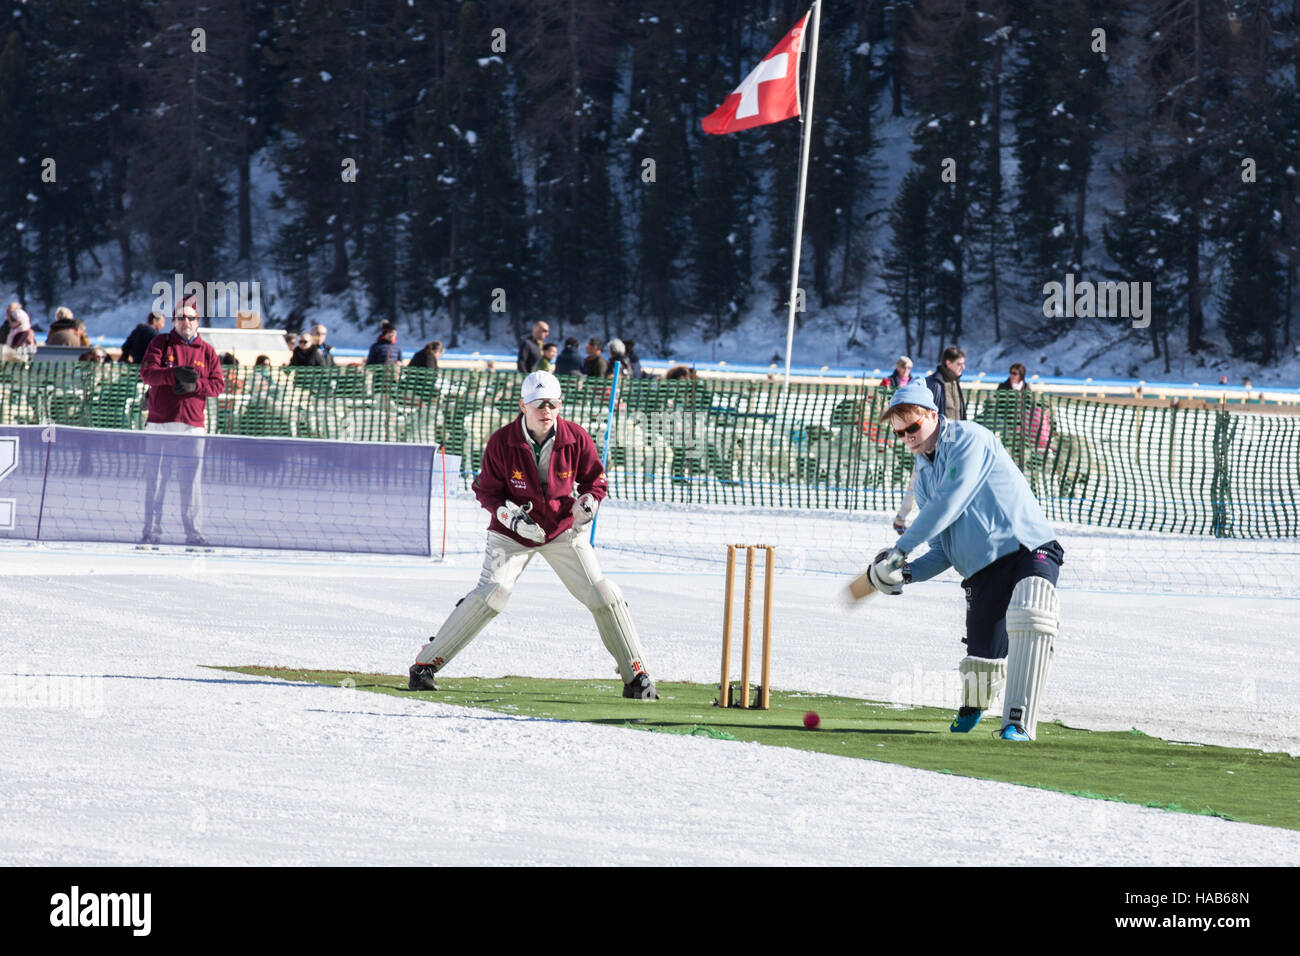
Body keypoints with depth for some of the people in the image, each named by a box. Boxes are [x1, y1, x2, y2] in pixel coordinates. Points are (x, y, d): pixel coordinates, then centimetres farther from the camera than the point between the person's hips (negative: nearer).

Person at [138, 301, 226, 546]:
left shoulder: (207, 351, 12)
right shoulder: (160, 344, 7)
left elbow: (219, 384, 6)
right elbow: (147, 373, -8)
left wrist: (195, 385, -13)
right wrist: (175, 374, -24)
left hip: (193, 424, 1)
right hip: (160, 423, -1)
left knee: (192, 479, 0)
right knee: (155, 477, 0)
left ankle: (193, 532, 4)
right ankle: (151, 531, 4)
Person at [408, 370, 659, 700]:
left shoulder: (575, 438, -13)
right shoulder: (502, 441, -17)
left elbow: (595, 479, 2)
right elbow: (487, 490, -8)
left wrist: (588, 502, -20)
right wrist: (511, 515, -25)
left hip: (563, 529, 2)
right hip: (512, 533, -2)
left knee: (604, 596, -7)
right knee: (491, 594, -20)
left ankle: (636, 675, 5)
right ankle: (425, 663, -9)